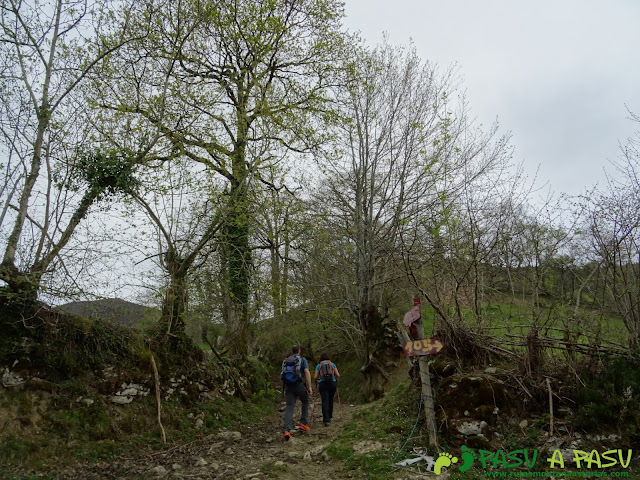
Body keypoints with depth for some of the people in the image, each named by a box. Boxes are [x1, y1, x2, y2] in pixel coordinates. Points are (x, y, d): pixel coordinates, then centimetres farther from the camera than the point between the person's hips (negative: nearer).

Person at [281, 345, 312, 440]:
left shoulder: (286, 361, 18)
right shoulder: (302, 359, 4)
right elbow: (307, 373, -8)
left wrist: (285, 390, 25)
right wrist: (309, 387, -9)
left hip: (289, 386, 3)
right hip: (299, 385, -3)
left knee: (289, 408, 0)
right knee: (305, 402, 23)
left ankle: (287, 430, -13)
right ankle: (304, 423, 18)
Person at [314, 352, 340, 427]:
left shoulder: (318, 365, 9)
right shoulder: (332, 364, 12)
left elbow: (315, 377, 4)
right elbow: (338, 375, 6)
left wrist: (316, 380, 25)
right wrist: (335, 378, 27)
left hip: (322, 384, -1)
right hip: (332, 383, 1)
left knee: (325, 402, -2)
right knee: (330, 400, 19)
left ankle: (326, 420, -13)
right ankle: (329, 417, 27)